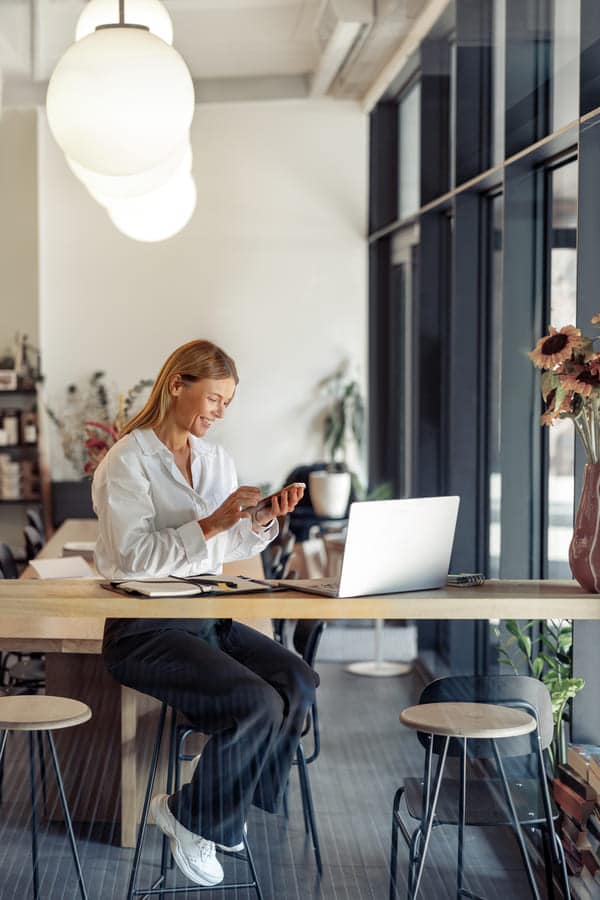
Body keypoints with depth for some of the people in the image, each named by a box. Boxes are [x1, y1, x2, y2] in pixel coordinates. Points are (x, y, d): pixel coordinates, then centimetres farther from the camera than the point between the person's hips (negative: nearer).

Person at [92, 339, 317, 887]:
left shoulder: (216, 460, 13)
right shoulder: (127, 462, -10)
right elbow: (136, 558, -20)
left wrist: (262, 520, -3)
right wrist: (211, 523, -27)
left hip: (208, 618, 7)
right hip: (144, 630, -7)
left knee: (299, 683, -18)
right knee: (257, 703, -25)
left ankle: (234, 802, 0)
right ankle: (193, 816, -3)